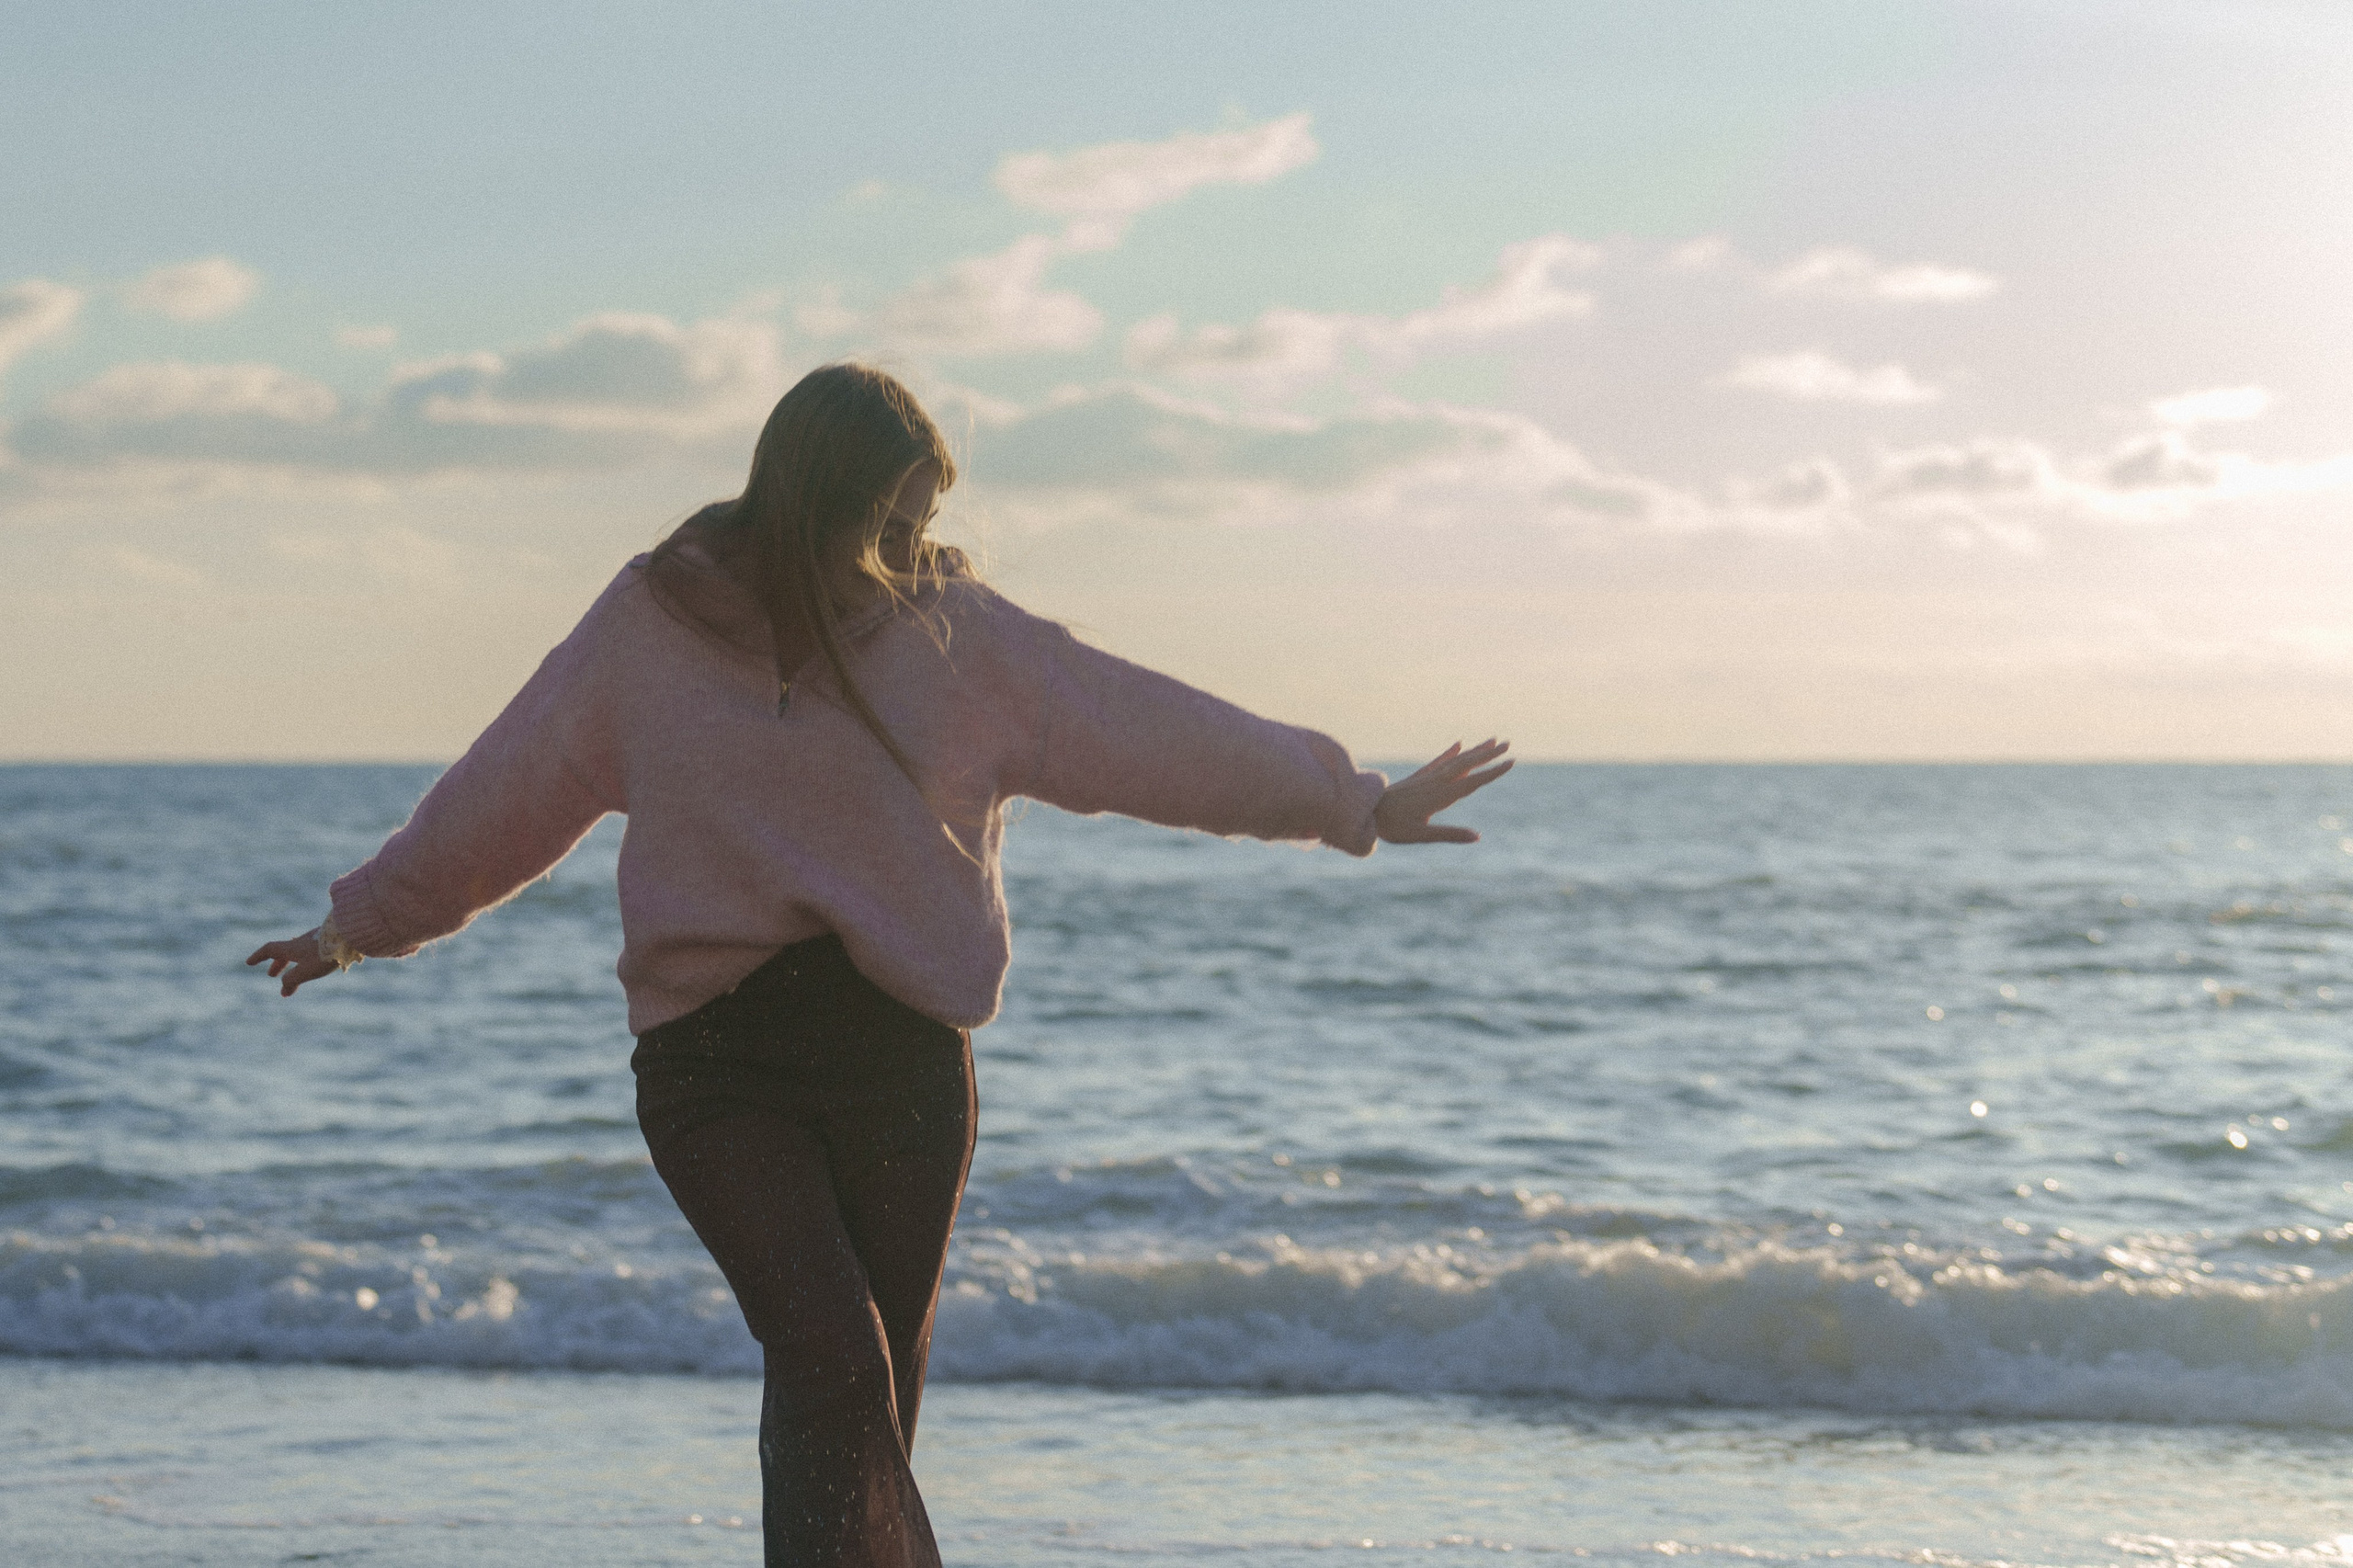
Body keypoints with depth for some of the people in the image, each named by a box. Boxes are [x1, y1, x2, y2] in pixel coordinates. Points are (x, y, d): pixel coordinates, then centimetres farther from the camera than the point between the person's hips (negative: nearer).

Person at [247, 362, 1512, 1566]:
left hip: (899, 1052, 2)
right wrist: (363, 920, 23)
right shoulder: (650, 627, 1)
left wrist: (1354, 805, 11)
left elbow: (1148, 732, 8)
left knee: (867, 1400, 2)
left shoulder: (955, 630, 3)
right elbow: (502, 796, 13)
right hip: (712, 1053, -2)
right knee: (829, 1357, -20)